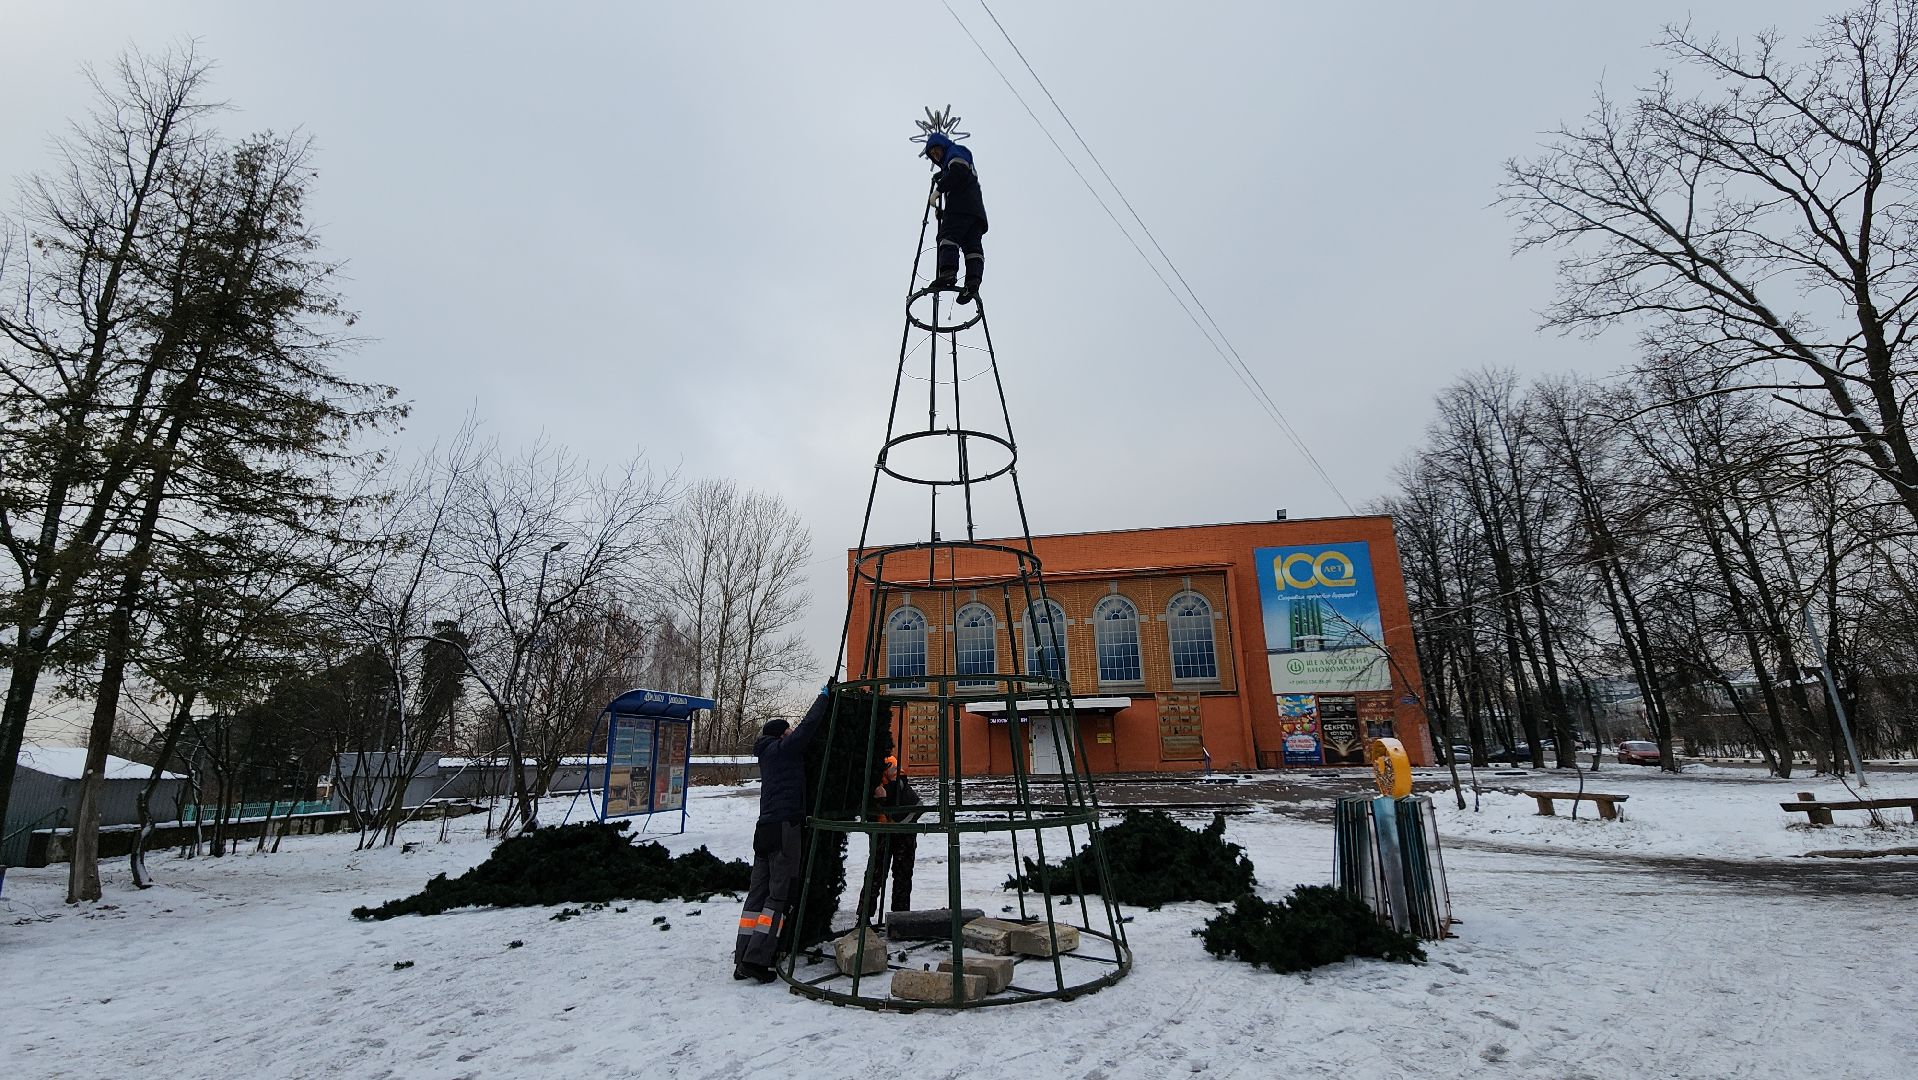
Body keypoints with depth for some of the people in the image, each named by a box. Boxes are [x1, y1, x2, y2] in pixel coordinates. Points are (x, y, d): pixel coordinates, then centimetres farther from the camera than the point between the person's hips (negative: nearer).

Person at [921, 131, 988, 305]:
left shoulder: (954, 152, 14)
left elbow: (958, 172, -10)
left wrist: (939, 189, -6)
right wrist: (944, 212, 21)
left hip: (961, 206, -9)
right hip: (977, 209, 9)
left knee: (948, 235, -19)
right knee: (972, 244, -7)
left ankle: (948, 272, -38)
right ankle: (973, 281, -23)